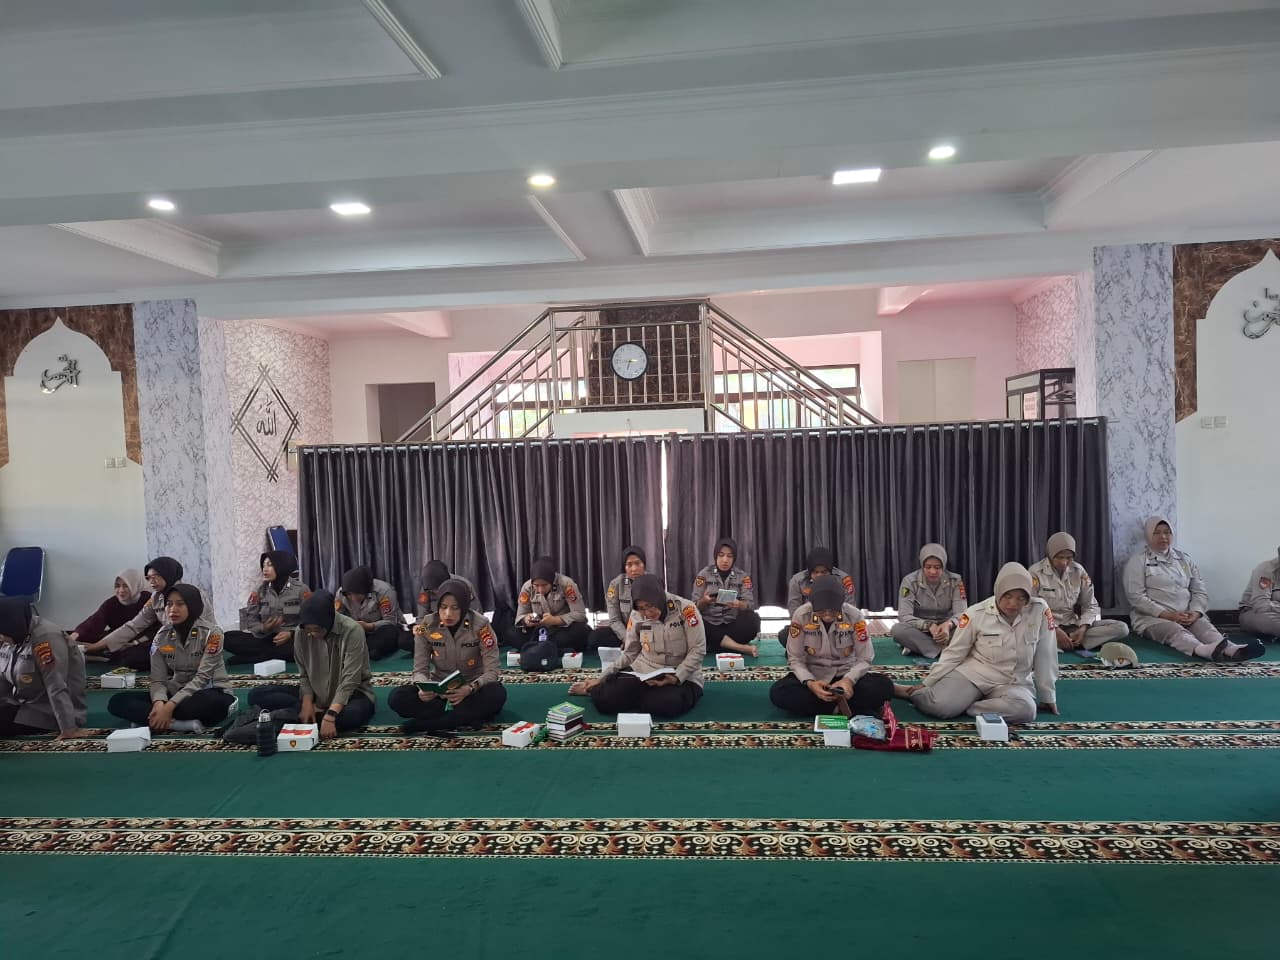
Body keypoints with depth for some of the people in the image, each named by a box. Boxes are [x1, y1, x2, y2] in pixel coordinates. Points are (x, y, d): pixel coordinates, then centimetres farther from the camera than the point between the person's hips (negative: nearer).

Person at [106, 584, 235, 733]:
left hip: (208, 693, -5)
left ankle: (147, 719, -22)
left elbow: (202, 677, -18)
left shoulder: (211, 632, -12)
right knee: (117, 701, -13)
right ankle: (186, 724, -30)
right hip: (177, 693, 5)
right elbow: (158, 680, -2)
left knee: (215, 703, -41)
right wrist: (159, 703, -25)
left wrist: (170, 706, -28)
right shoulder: (161, 636, 2)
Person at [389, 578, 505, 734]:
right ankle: (470, 714, -23)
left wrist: (470, 689, -39)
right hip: (439, 689, 2)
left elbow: (491, 671, -19)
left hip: (473, 689, -2)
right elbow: (420, 670, -9)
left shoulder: (480, 626, -18)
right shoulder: (426, 627, -11)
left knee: (497, 694, -36)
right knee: (396, 698, -24)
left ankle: (424, 723, -26)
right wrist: (424, 688, -33)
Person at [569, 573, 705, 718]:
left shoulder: (685, 608, -15)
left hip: (683, 676, -2)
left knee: (671, 704, -36)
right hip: (643, 671, 2)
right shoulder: (636, 615, -3)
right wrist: (600, 678, 2)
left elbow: (697, 650, -12)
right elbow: (629, 655, 7)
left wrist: (676, 677, -23)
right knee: (603, 699, -23)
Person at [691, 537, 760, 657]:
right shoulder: (704, 574, 1)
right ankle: (742, 647, -26)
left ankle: (714, 644, -18)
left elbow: (750, 604, -7)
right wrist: (704, 601, -25)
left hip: (732, 625, 0)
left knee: (752, 620, -29)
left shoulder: (743, 576, 3)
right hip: (710, 626, 0)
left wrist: (739, 604, -29)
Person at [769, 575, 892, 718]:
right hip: (812, 676, 1)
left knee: (884, 686, -29)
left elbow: (864, 659, -10)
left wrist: (849, 680, -30)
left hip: (846, 675, -1)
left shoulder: (854, 615, -16)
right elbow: (795, 658, -9)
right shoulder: (801, 615, -16)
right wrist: (809, 683, -29)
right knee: (778, 693, -31)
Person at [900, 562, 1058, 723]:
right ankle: (912, 692, 5)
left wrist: (1048, 696, 4)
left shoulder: (1040, 610, -11)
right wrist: (926, 683, -2)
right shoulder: (977, 613, -10)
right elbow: (954, 652, -2)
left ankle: (961, 705, -15)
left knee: (1025, 710, -35)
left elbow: (1045, 656, -2)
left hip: (1014, 682, 2)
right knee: (939, 705, -29)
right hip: (973, 673, -1)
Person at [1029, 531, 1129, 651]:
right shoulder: (1036, 572, -8)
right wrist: (1055, 631, -22)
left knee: (1121, 628, -13)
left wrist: (1083, 628, -12)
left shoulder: (1078, 571, 4)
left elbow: (1090, 605, 7)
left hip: (1073, 625, 5)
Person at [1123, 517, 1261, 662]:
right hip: (1153, 617, -4)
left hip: (1187, 616, 5)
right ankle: (1203, 650, -66)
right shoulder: (1138, 561, 2)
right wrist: (1168, 614, -18)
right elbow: (1136, 597, -8)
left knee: (1204, 626, -29)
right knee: (1175, 631, -36)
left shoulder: (1185, 559, 19)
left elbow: (1199, 592, 13)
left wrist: (1195, 613, -9)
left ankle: (1230, 649, -58)